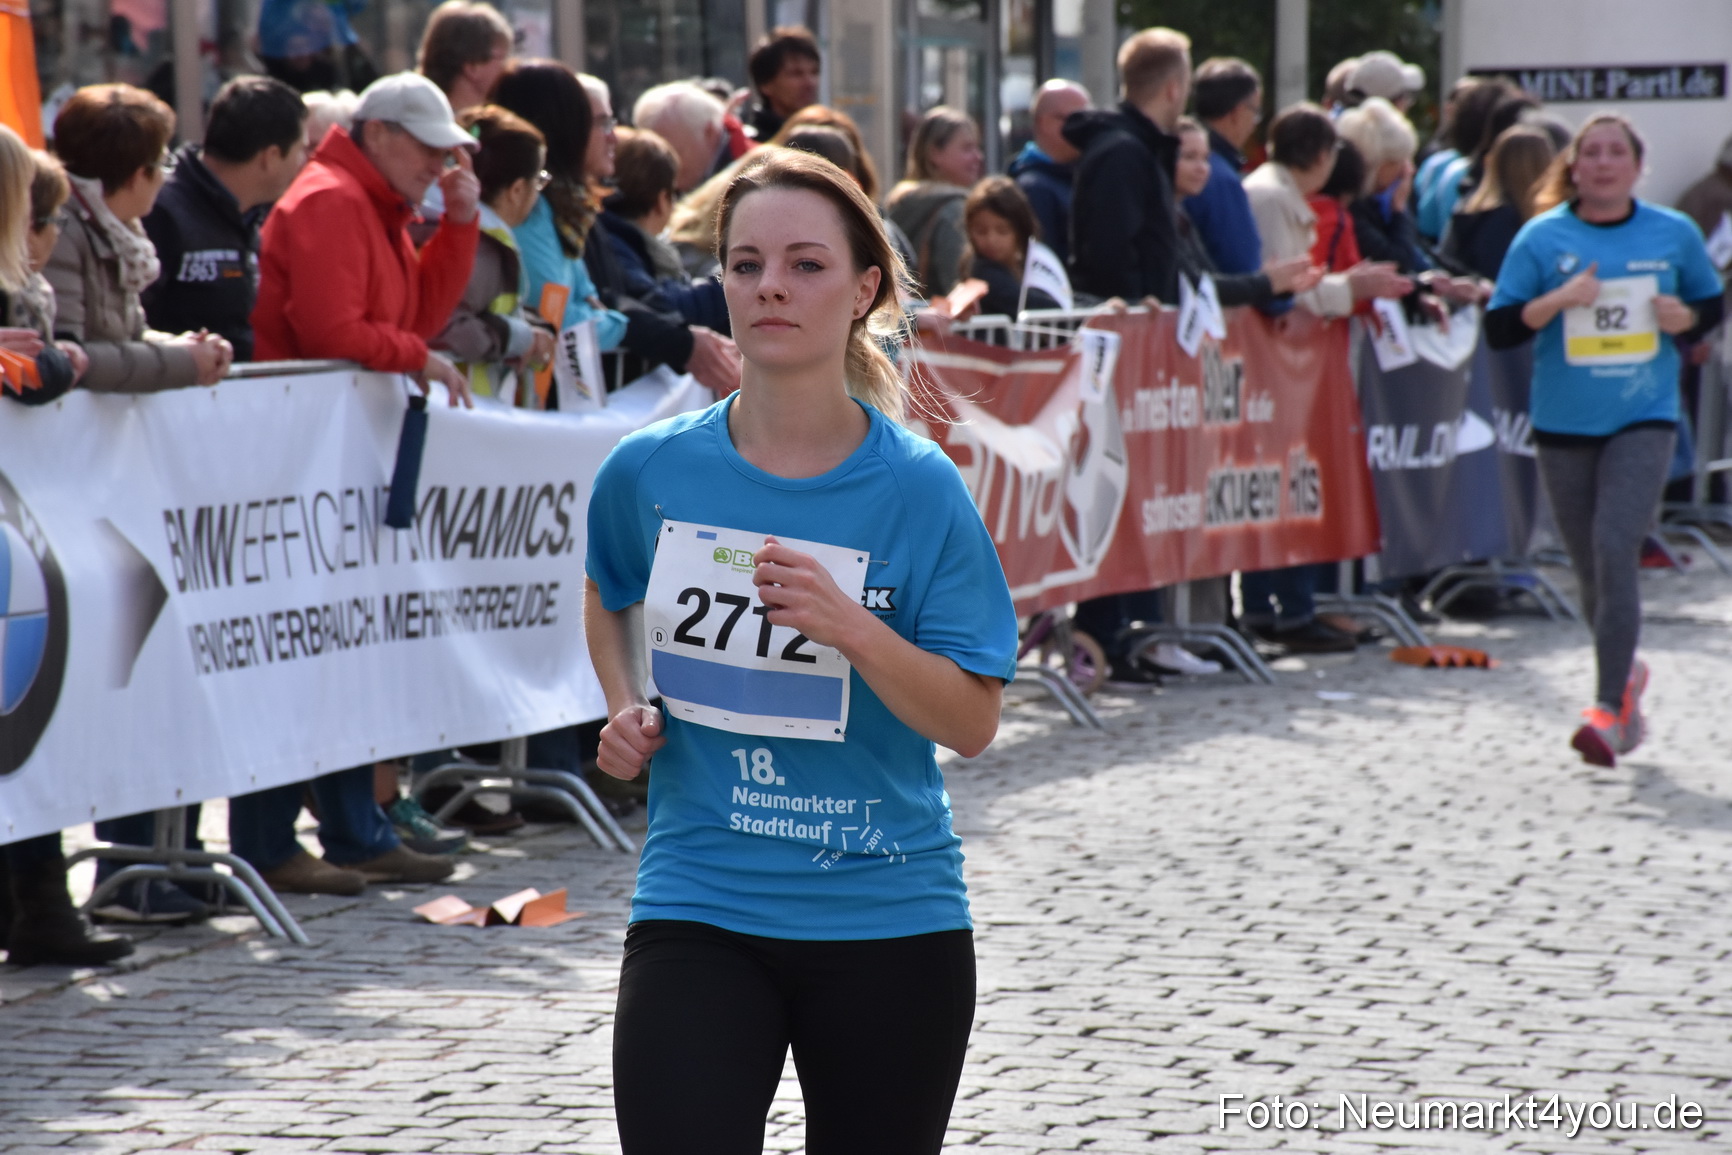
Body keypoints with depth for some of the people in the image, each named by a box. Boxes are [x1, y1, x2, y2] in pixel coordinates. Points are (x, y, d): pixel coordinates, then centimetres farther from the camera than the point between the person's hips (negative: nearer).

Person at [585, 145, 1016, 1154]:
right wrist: (626, 711, 5)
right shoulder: (650, 471, -1)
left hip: (890, 919, 0)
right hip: (699, 914, 0)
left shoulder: (919, 486, -7)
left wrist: (851, 628, -23)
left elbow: (973, 723, -8)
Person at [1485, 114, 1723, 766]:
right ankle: (1626, 672, 38)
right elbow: (1498, 329, -4)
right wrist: (1559, 299, -19)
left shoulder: (1675, 234, 2)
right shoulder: (1542, 238, -2)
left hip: (1643, 420, -1)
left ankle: (1609, 708, -18)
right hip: (1564, 424, 2)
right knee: (1590, 571, 10)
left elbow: (1712, 304, 17)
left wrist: (1685, 319, -5)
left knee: (1615, 551, -19)